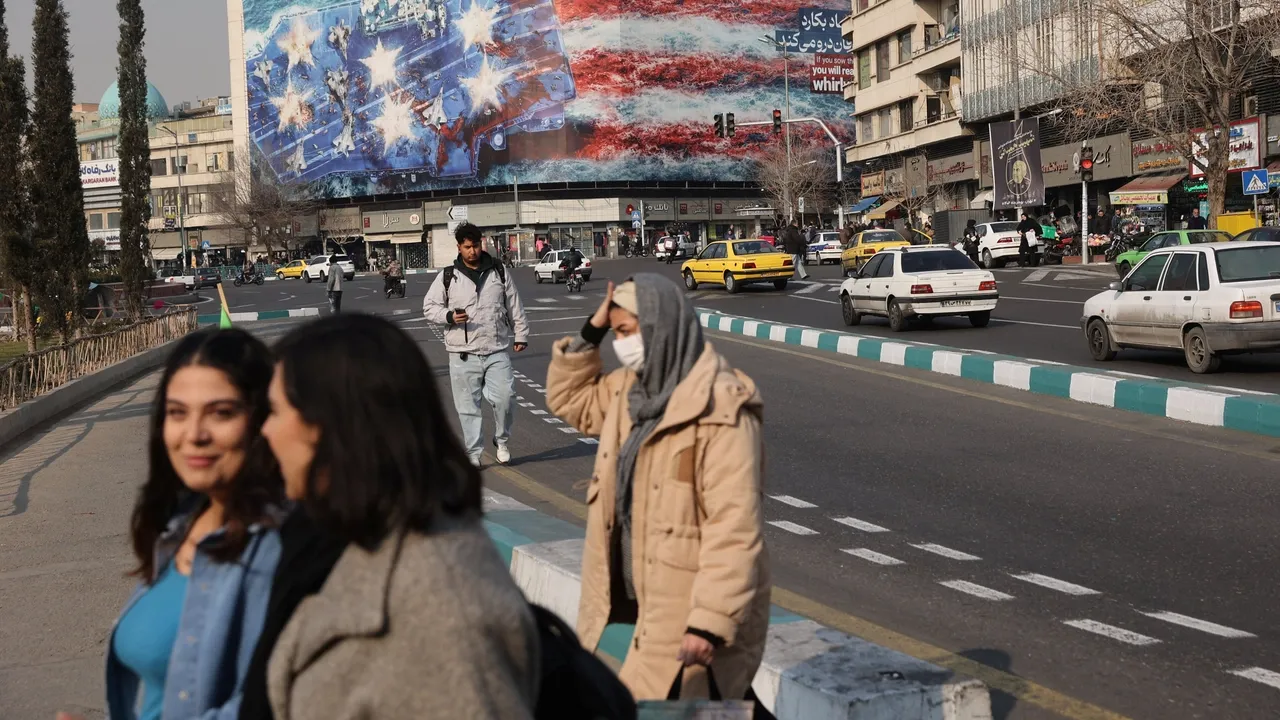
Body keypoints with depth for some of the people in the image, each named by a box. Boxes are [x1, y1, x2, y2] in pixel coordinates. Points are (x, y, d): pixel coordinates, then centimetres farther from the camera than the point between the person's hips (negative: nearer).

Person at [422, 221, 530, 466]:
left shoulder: (498, 272, 8)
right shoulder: (447, 277, 2)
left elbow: (514, 306, 14)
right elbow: (429, 307, 5)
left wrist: (521, 335, 11)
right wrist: (449, 316, -13)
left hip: (497, 350, 1)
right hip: (463, 354, -1)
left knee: (505, 397, -8)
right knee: (468, 406, 2)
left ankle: (501, 441, 17)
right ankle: (473, 452, 13)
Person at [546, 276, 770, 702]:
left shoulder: (720, 410, -21)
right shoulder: (629, 388, 7)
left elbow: (734, 529, -24)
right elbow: (569, 401, 23)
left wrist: (711, 622, -27)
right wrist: (590, 334, 7)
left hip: (686, 615, -9)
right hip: (634, 602, 9)